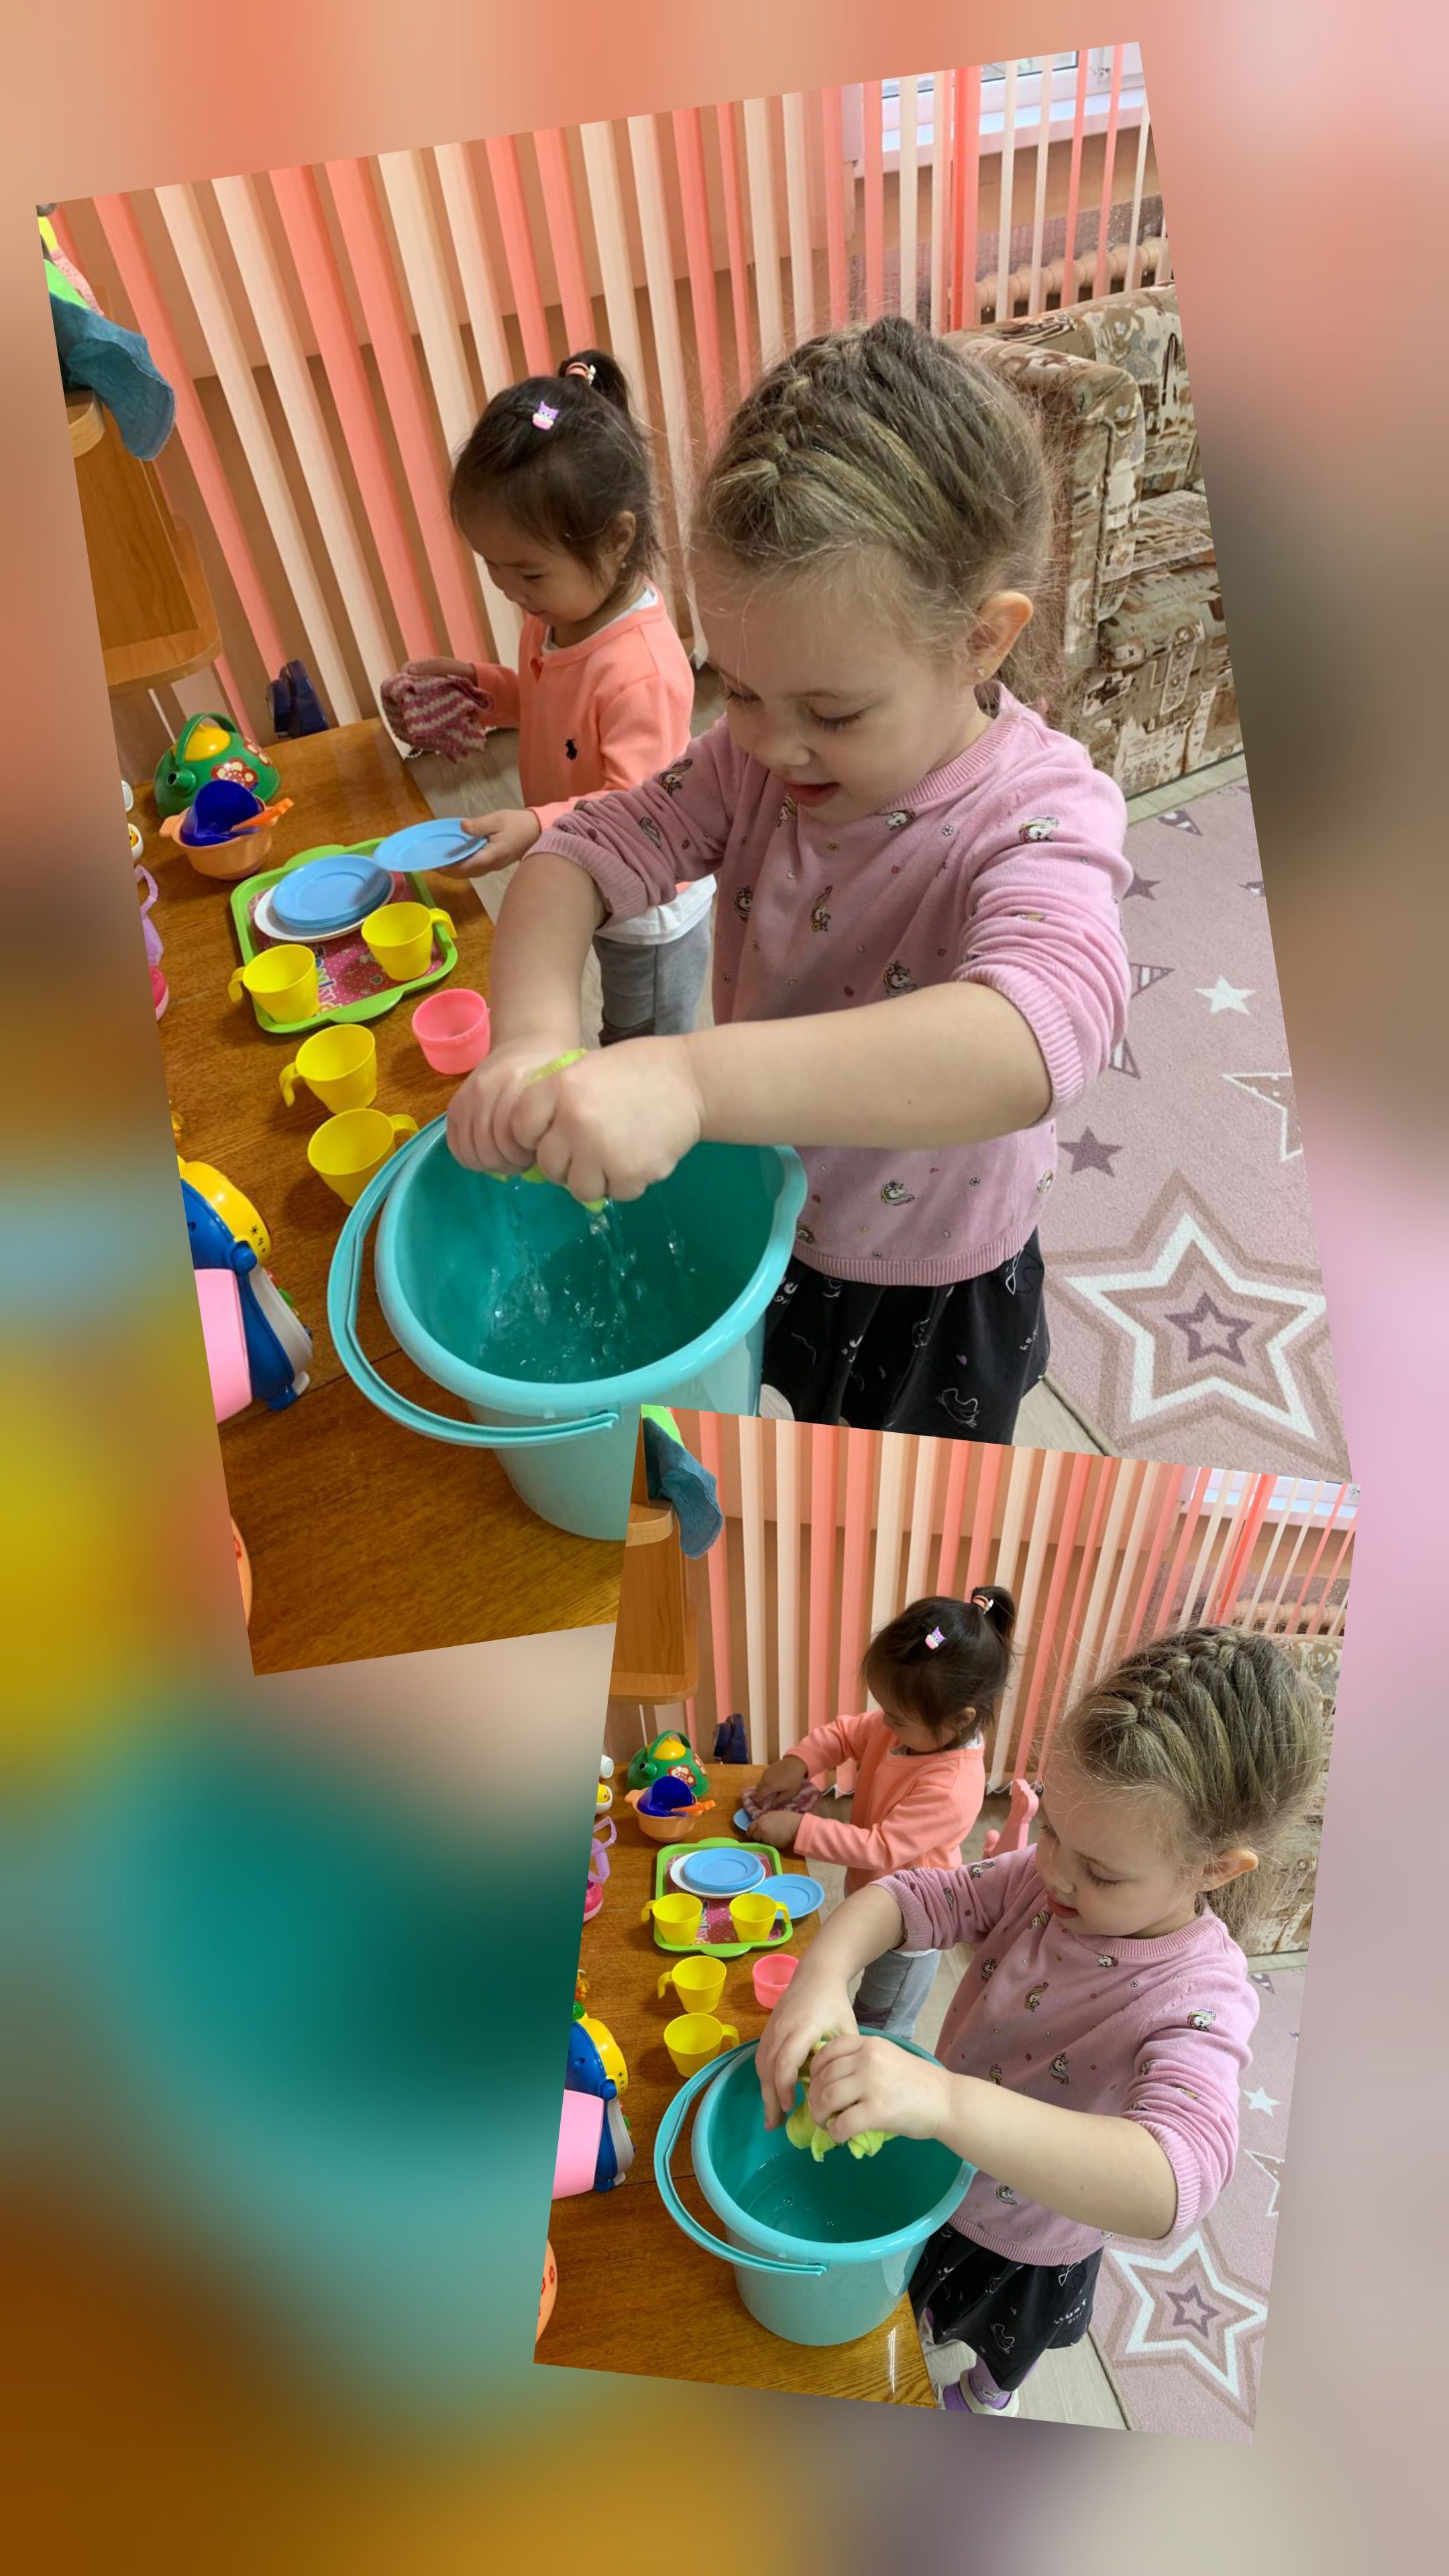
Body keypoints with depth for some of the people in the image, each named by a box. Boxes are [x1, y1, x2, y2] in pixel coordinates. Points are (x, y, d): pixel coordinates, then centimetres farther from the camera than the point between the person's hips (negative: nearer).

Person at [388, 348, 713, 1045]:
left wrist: (536, 828, -47)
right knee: (622, 1043, 29)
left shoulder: (643, 671, -34)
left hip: (651, 911, -8)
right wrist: (481, 685, -4)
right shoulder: (557, 615, -5)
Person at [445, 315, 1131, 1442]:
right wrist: (535, 1038, -39)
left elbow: (1040, 1033, -50)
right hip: (754, 1225, 4)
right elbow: (585, 852, -16)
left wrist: (691, 1078, -62)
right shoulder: (759, 756, -14)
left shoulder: (1041, 814, -31)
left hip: (930, 1300, -3)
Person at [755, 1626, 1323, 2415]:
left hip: (1029, 2243, -3)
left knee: (1007, 2340, 32)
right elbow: (907, 1897, -24)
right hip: (943, 2174, 3)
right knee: (916, 2297, 34)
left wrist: (946, 2100, -65)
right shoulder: (1045, 1878, -25)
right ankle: (925, 2330, 68)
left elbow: (1174, 2181, -54)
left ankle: (989, 2395, 65)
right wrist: (823, 1973, -47)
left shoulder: (1198, 1999, -39)